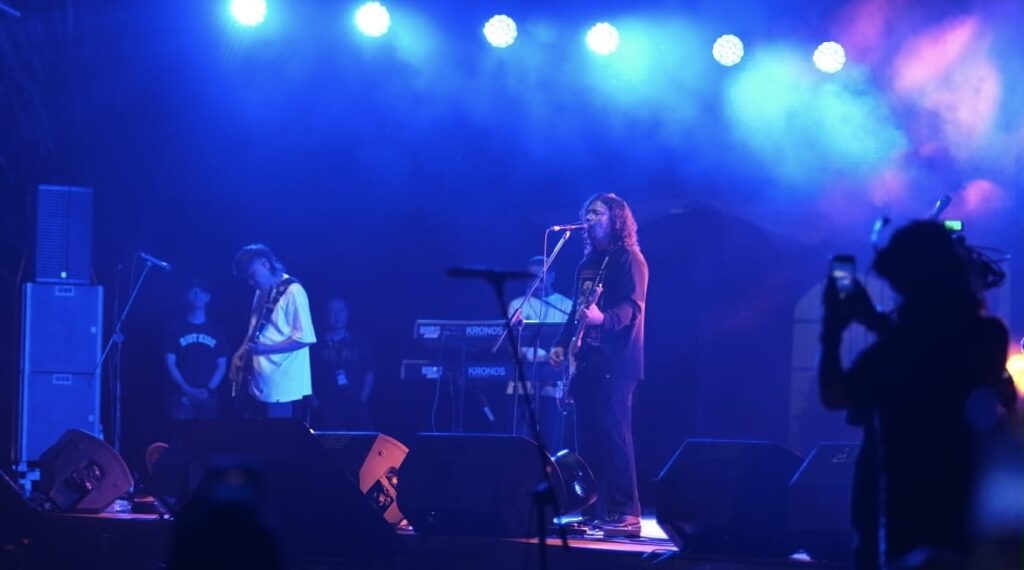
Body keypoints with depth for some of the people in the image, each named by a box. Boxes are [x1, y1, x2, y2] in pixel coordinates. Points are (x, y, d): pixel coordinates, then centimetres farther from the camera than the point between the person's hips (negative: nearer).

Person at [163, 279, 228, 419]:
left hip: (208, 397, 2)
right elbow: (170, 363, 0)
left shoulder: (216, 330, 12)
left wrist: (208, 389, -7)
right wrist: (186, 389, -13)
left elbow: (222, 365, 9)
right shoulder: (175, 328, 6)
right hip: (181, 397, -2)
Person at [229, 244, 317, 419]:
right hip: (257, 386, 9)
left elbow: (304, 338, -18)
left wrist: (264, 348, -25)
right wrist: (240, 353, 8)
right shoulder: (261, 293, 15)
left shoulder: (293, 292, -13)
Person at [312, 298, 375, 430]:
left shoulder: (360, 342, 12)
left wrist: (362, 399, -1)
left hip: (355, 405, 0)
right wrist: (315, 402, -5)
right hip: (328, 406, 0)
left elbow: (369, 373, 11)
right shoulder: (319, 345, 8)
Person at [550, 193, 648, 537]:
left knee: (614, 432, -14)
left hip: (616, 360, -9)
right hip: (587, 359, 9)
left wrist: (603, 319, -35)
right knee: (588, 435, 7)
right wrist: (563, 343, 14)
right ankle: (593, 508, 10)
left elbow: (633, 306, -18)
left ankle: (625, 513, -15)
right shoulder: (588, 262, 19)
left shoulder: (629, 258, -6)